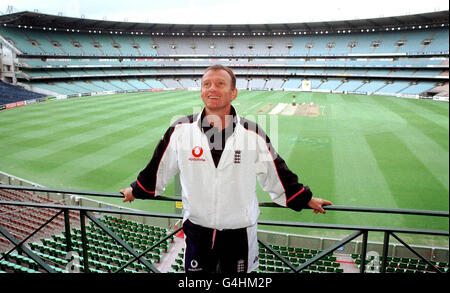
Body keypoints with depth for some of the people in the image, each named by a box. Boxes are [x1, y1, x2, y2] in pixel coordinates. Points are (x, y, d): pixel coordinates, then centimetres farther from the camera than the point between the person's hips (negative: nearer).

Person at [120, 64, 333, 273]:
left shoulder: (252, 134, -9)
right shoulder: (181, 130, -8)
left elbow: (277, 174, 2)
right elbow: (159, 168, 6)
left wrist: (306, 199, 8)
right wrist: (136, 190, 16)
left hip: (240, 233, 0)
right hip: (196, 231, 1)